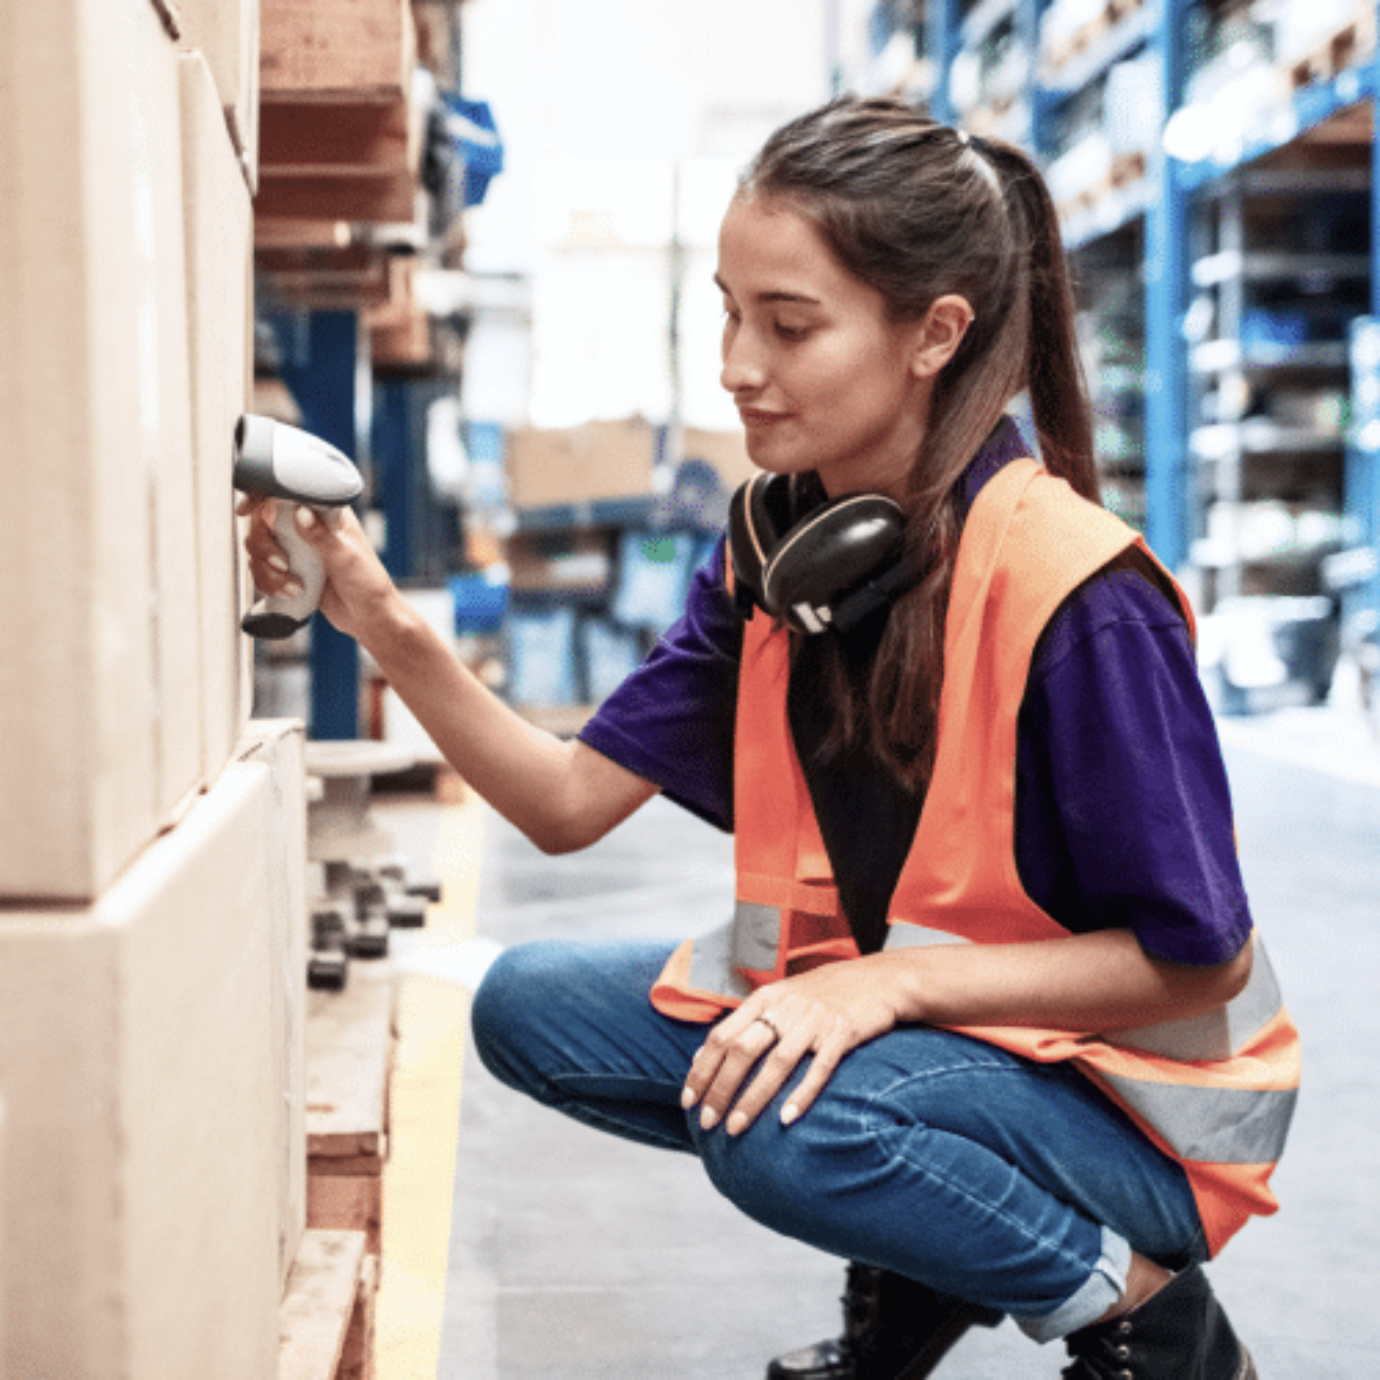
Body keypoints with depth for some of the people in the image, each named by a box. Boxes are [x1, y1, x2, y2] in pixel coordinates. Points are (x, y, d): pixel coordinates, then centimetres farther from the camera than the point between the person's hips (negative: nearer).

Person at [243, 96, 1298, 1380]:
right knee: (531, 1004, -2)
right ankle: (921, 1253, 10)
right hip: (868, 1010, 7)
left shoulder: (1075, 595, -25)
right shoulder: (773, 543, -3)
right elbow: (569, 801, -6)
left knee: (781, 1119, -34)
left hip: (1131, 1088, -7)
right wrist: (387, 627, -19)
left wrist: (892, 979, -28)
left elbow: (1197, 960, -20)